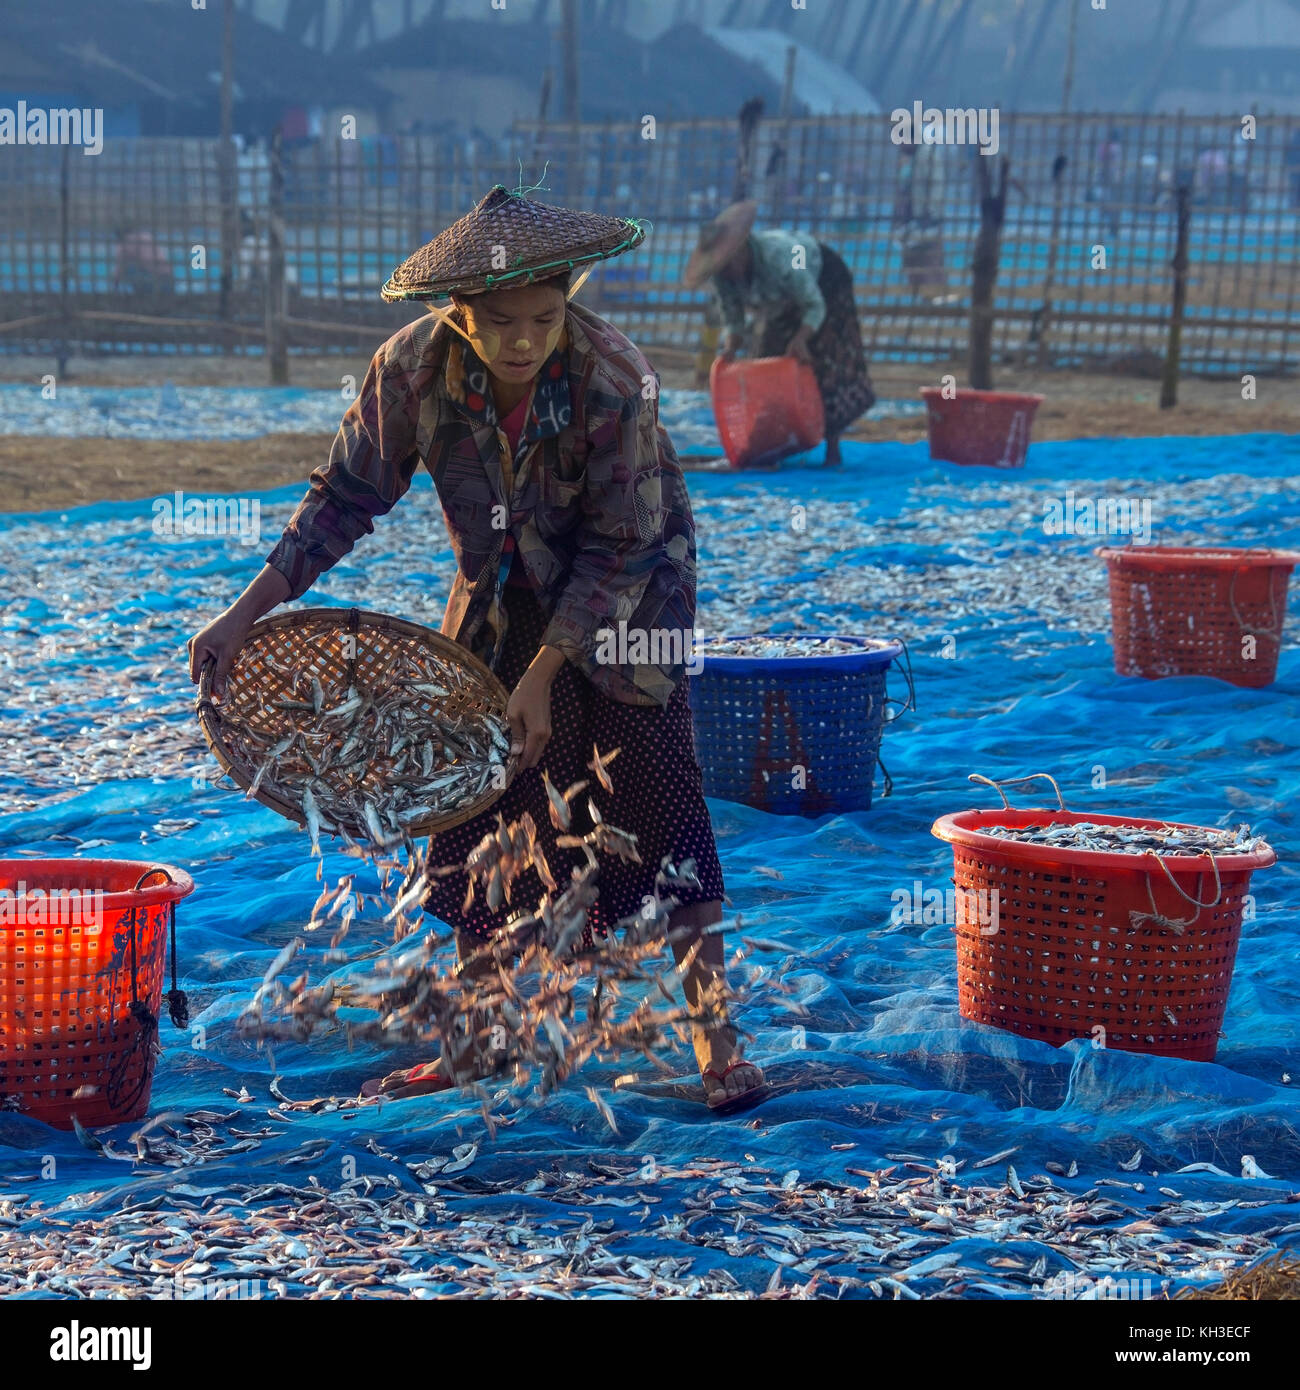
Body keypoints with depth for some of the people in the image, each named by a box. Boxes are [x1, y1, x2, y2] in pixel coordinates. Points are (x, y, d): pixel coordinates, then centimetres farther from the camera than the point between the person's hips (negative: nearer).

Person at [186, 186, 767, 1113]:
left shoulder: (616, 380, -30)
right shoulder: (413, 369, -21)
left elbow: (617, 549, -23)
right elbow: (349, 495, -9)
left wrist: (543, 678, -24)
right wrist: (249, 611, -15)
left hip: (625, 599, -4)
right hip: (499, 602, 4)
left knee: (660, 807, -10)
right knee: (481, 809, 6)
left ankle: (716, 1041, -3)